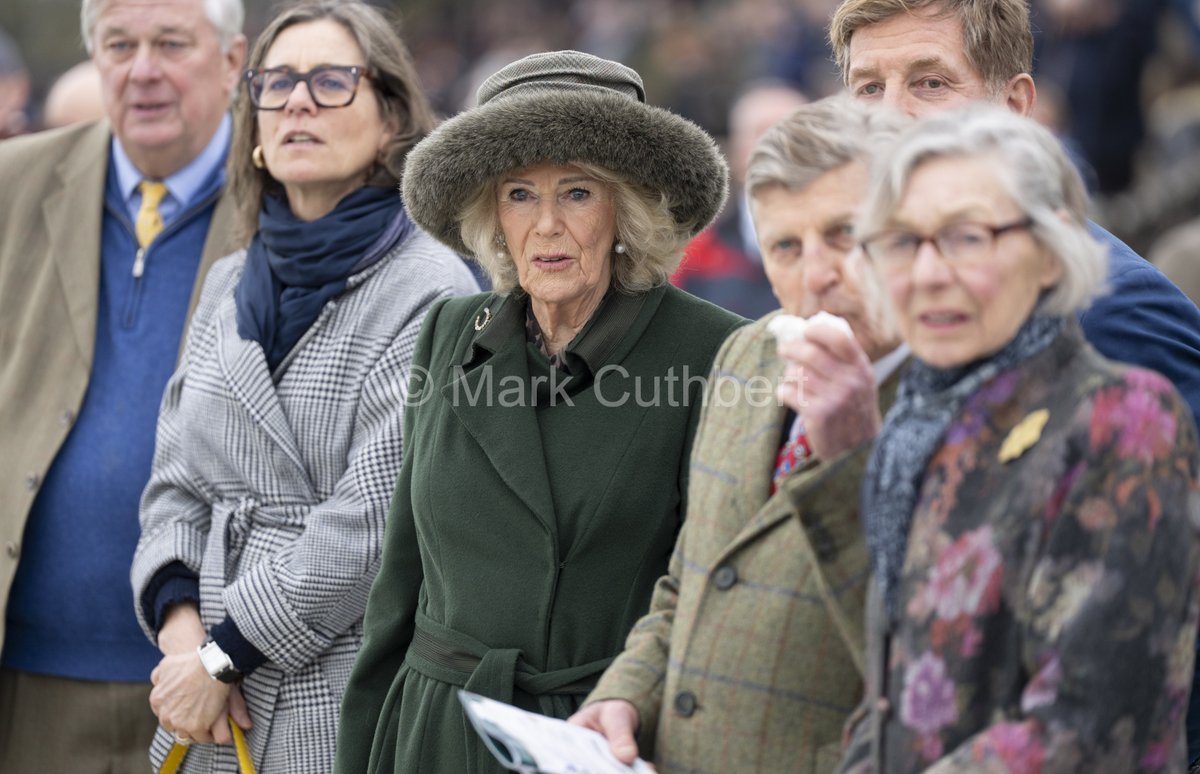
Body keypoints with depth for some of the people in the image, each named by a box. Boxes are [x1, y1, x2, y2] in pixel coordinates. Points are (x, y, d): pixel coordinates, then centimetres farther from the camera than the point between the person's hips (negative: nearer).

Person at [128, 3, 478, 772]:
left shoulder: (430, 292, -9)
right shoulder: (229, 287, 12)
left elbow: (374, 520, -16)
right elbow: (177, 485, 11)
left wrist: (225, 653, -14)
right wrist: (180, 621, -8)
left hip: (360, 708, -6)